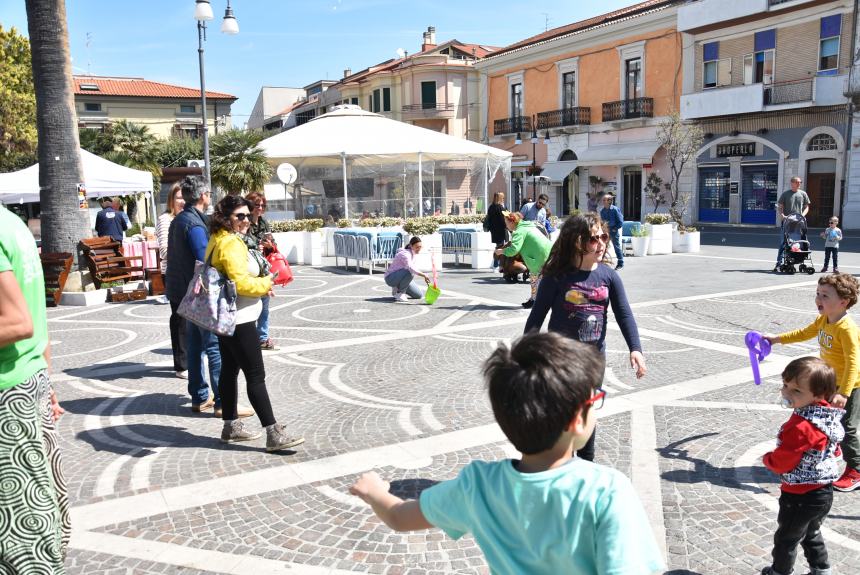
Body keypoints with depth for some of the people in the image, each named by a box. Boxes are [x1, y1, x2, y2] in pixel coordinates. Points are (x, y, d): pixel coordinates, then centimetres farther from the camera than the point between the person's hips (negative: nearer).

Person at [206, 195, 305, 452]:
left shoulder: (218, 240, 13)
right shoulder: (230, 243, -19)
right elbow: (241, 283, -25)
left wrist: (259, 284, 9)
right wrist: (266, 283, -9)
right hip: (239, 319, -11)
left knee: (229, 370, 16)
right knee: (256, 376, -9)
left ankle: (231, 426, 26)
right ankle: (273, 435, -6)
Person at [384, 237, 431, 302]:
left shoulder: (413, 254, 3)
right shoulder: (405, 254, -25)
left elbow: (413, 269, 15)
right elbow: (410, 268, -43)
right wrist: (424, 275, -51)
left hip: (401, 277, 9)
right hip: (391, 278, -9)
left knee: (419, 295, 1)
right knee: (410, 272, -37)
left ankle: (397, 289, 16)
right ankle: (399, 293, -20)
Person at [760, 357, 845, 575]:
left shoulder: (801, 427, -33)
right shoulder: (829, 418, -4)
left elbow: (781, 463, -25)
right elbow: (834, 450, 11)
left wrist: (767, 458, -5)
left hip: (800, 496, -8)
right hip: (824, 491, 8)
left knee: (786, 538, 14)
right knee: (811, 533, 29)